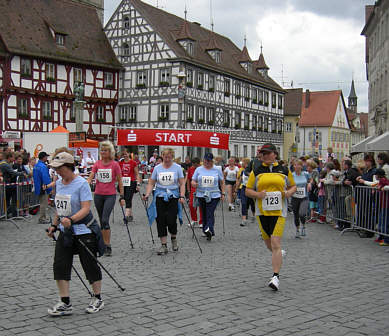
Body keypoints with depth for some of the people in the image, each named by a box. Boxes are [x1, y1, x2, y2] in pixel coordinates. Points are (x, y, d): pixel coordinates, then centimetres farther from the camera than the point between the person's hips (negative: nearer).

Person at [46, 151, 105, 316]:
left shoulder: (81, 183, -15)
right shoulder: (59, 183, 8)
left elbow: (86, 208, -22)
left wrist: (71, 219, -36)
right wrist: (54, 225, 15)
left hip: (84, 231, -7)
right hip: (65, 232, 7)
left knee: (90, 265, 4)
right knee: (60, 265, -1)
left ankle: (97, 299, 22)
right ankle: (65, 304, 8)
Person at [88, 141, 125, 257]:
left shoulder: (115, 164, -4)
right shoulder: (97, 164, 4)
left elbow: (120, 181, 0)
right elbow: (90, 178, -1)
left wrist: (122, 197, -1)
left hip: (110, 195, -4)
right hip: (98, 195, 4)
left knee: (105, 220, -15)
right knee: (101, 221, 11)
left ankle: (108, 247, -8)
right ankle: (104, 244, 22)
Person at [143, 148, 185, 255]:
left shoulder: (177, 168, 4)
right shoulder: (157, 168, 8)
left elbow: (182, 184, 1)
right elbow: (151, 183, 9)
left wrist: (182, 196, -11)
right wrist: (147, 195, -4)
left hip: (173, 197, -2)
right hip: (160, 197, 2)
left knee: (171, 220, -9)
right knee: (161, 221, -2)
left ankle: (174, 239, 21)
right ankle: (163, 245, 6)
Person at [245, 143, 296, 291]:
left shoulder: (284, 171, 6)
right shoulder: (256, 172, 6)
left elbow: (293, 186, 17)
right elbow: (248, 190, 7)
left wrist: (289, 192, -4)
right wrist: (258, 194, -13)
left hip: (279, 212, -2)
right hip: (262, 212, 2)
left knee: (275, 243, -13)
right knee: (268, 243, 14)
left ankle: (276, 276, -10)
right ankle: (278, 255, 48)